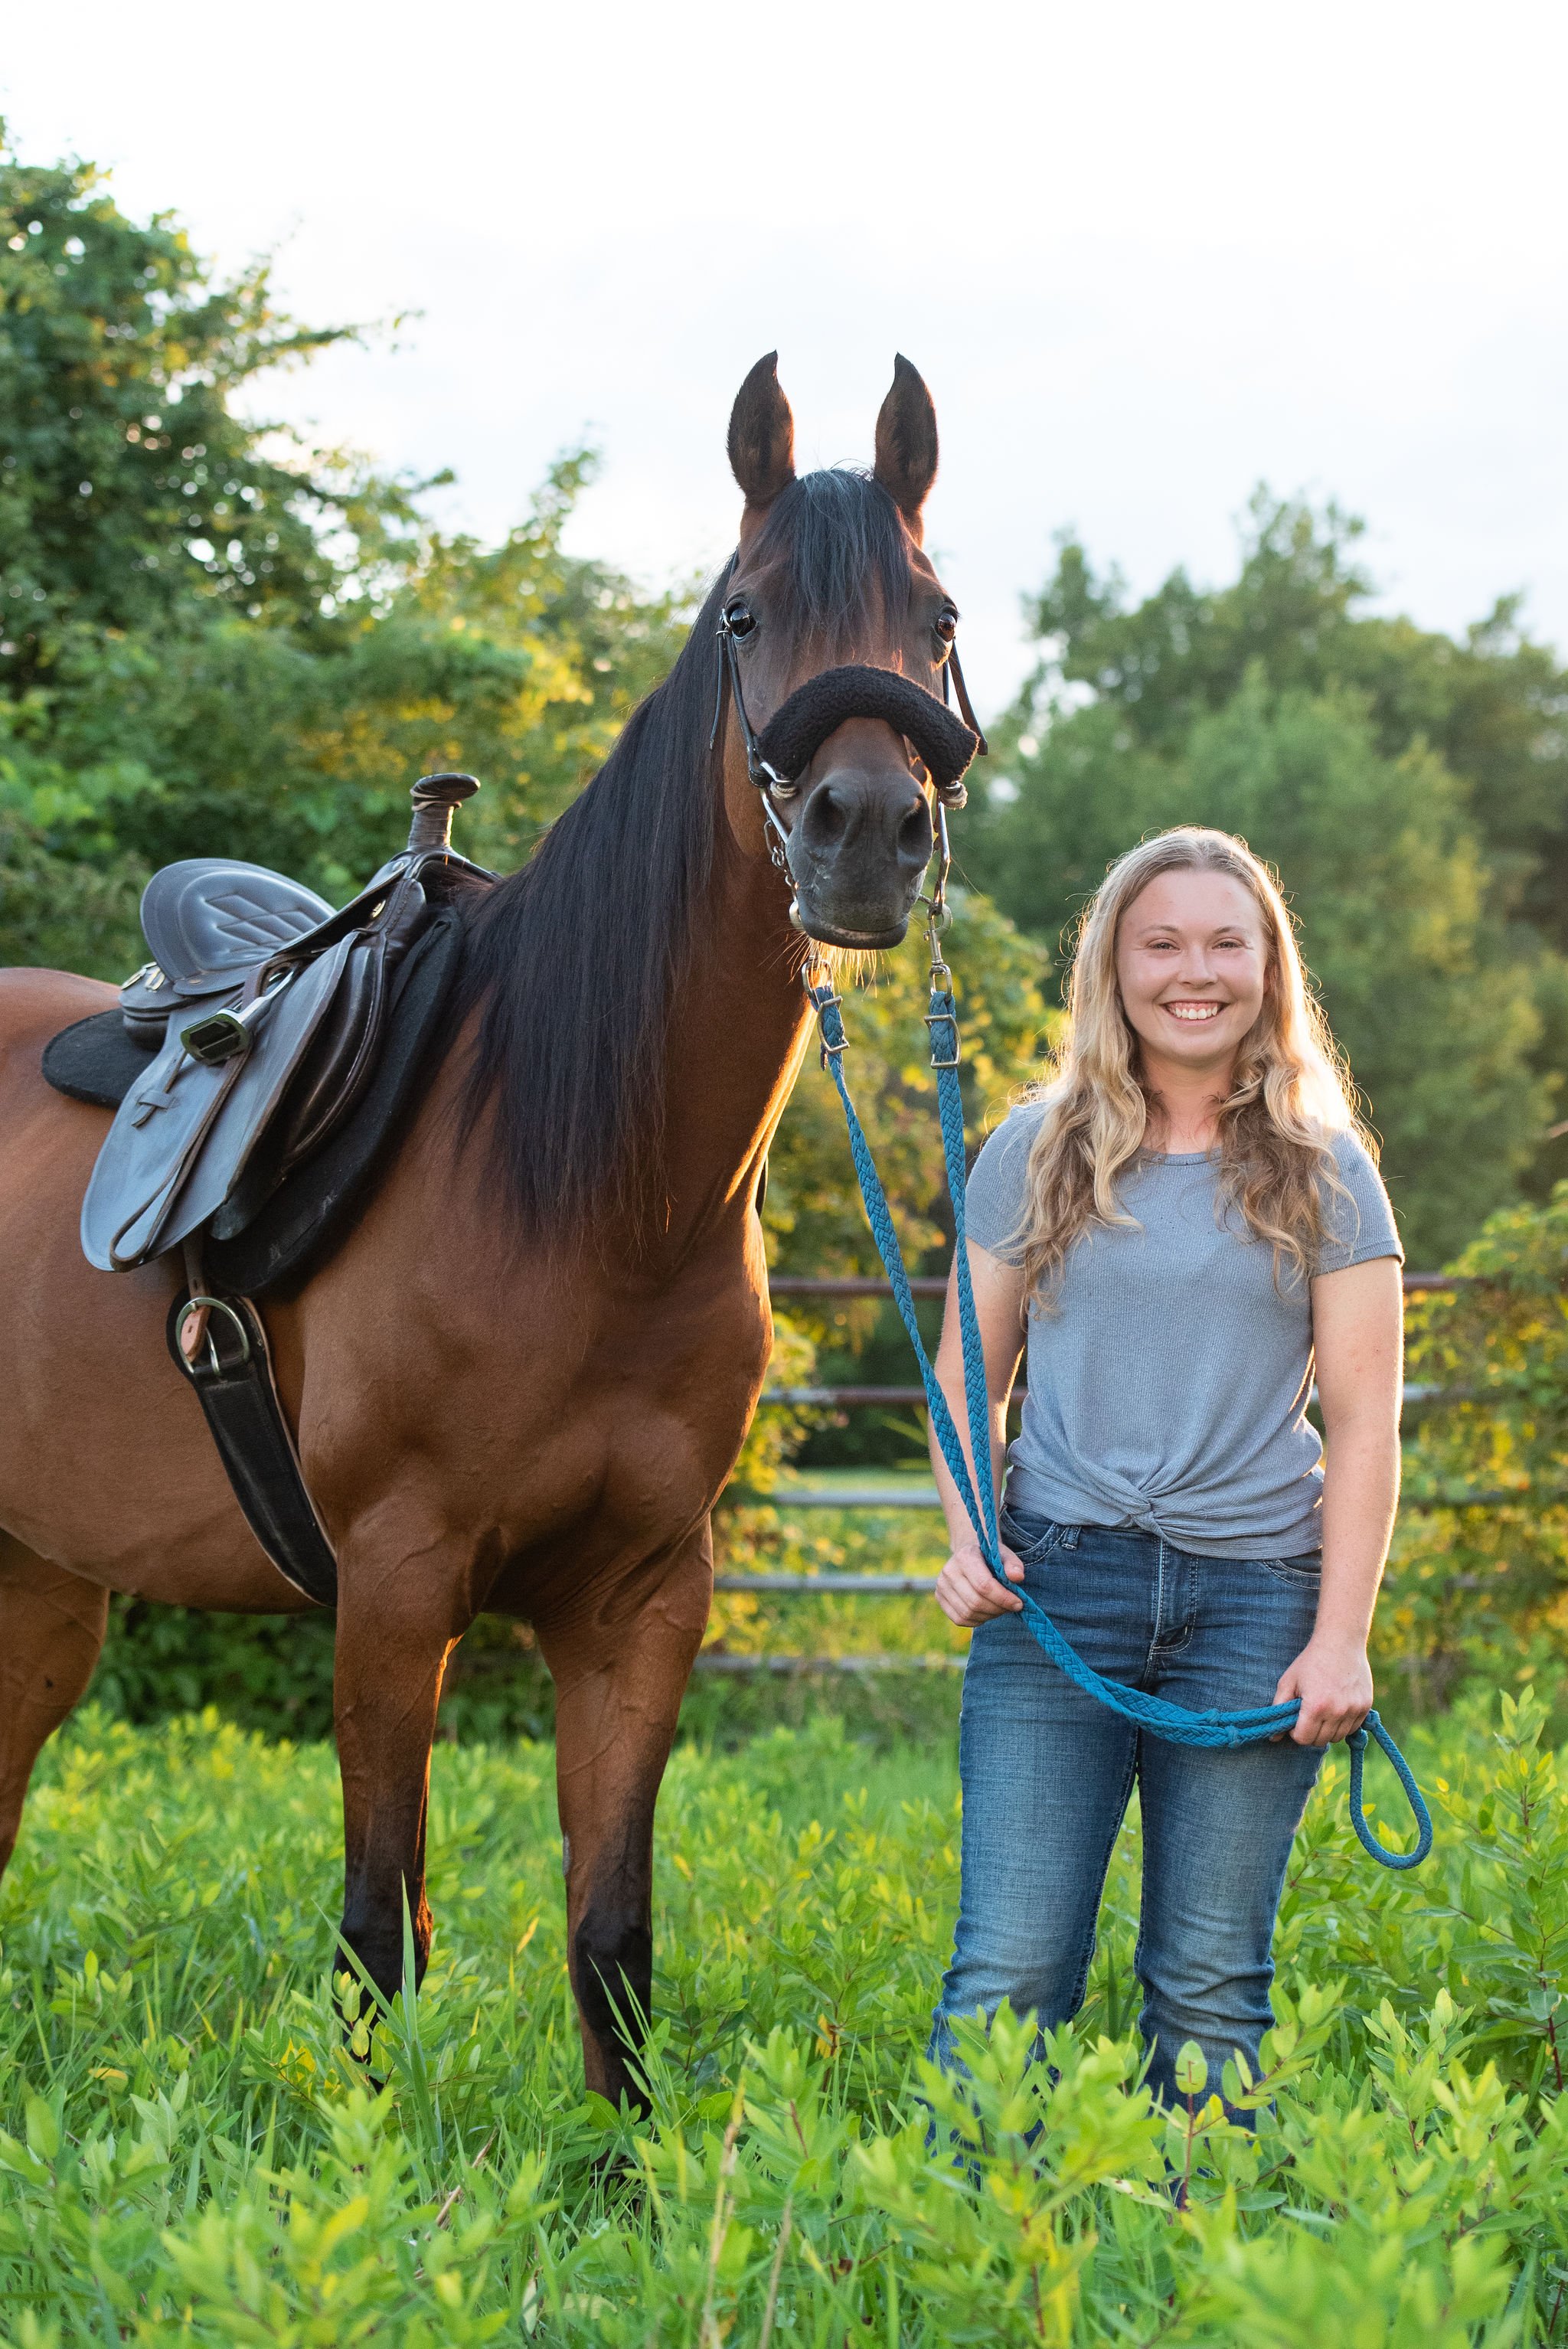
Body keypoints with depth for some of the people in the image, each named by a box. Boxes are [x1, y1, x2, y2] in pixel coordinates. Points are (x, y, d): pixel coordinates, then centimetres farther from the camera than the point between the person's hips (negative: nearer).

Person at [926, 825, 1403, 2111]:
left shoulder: (1323, 1172, 6)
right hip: (1056, 1583, 0)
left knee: (1209, 1984, 3)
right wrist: (967, 1533, -5)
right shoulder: (1037, 1155, 9)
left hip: (1254, 1595, 0)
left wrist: (1341, 1639, -5)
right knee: (1010, 1968, -6)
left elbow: (1365, 1423, 3)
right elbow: (970, 1374, 13)